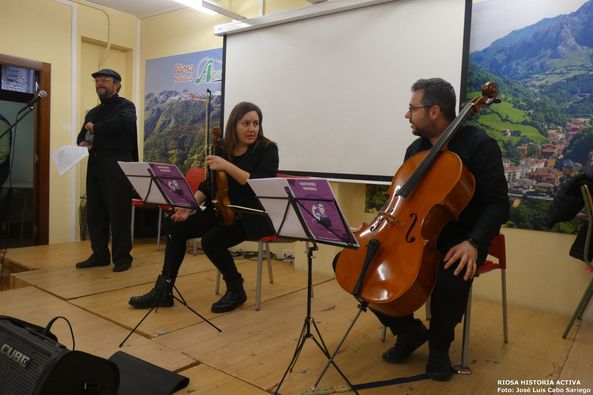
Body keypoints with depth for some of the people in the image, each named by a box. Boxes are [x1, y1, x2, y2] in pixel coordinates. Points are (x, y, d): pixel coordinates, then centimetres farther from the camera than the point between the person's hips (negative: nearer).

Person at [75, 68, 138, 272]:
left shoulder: (125, 106, 1)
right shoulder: (92, 113, 23)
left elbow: (124, 122, -21)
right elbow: (82, 136, 27)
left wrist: (96, 128, -9)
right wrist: (82, 143, 2)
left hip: (117, 166, -7)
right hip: (95, 166, 7)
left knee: (119, 213, -5)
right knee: (94, 213, 7)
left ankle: (122, 257, 5)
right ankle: (99, 255, 18)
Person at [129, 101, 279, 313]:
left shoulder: (267, 149, -9)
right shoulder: (224, 148, 6)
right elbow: (210, 184, 8)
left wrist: (227, 166, -28)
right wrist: (190, 205, -7)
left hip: (254, 216, -6)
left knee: (211, 240, -27)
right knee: (178, 228, -7)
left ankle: (236, 291, -2)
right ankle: (163, 290, 2)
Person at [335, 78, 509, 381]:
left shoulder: (478, 144, -10)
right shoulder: (415, 149, 10)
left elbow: (497, 204, -14)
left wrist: (474, 242, -30)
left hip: (457, 239, -5)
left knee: (451, 279, -39)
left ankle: (439, 346, -4)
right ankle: (409, 330, 7)